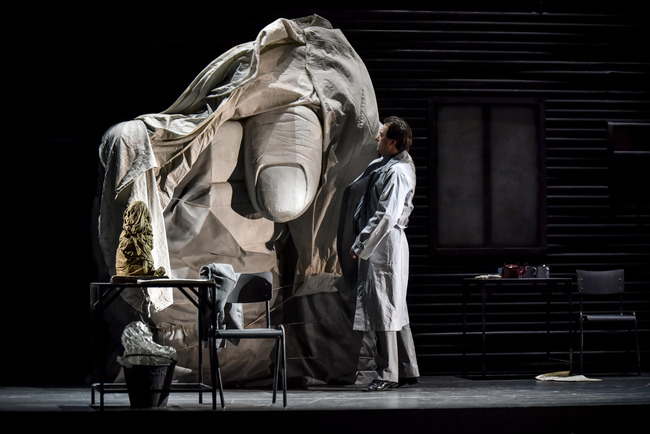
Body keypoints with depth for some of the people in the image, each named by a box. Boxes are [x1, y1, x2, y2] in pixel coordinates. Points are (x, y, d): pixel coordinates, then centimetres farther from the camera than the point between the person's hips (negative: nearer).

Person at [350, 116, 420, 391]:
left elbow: (386, 216, -22)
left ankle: (387, 374, -5)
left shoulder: (397, 172, -17)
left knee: (383, 309, -7)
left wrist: (361, 245, -18)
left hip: (386, 244, -10)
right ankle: (407, 371, 18)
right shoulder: (383, 165, 14)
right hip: (382, 244, 10)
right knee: (395, 309, 13)